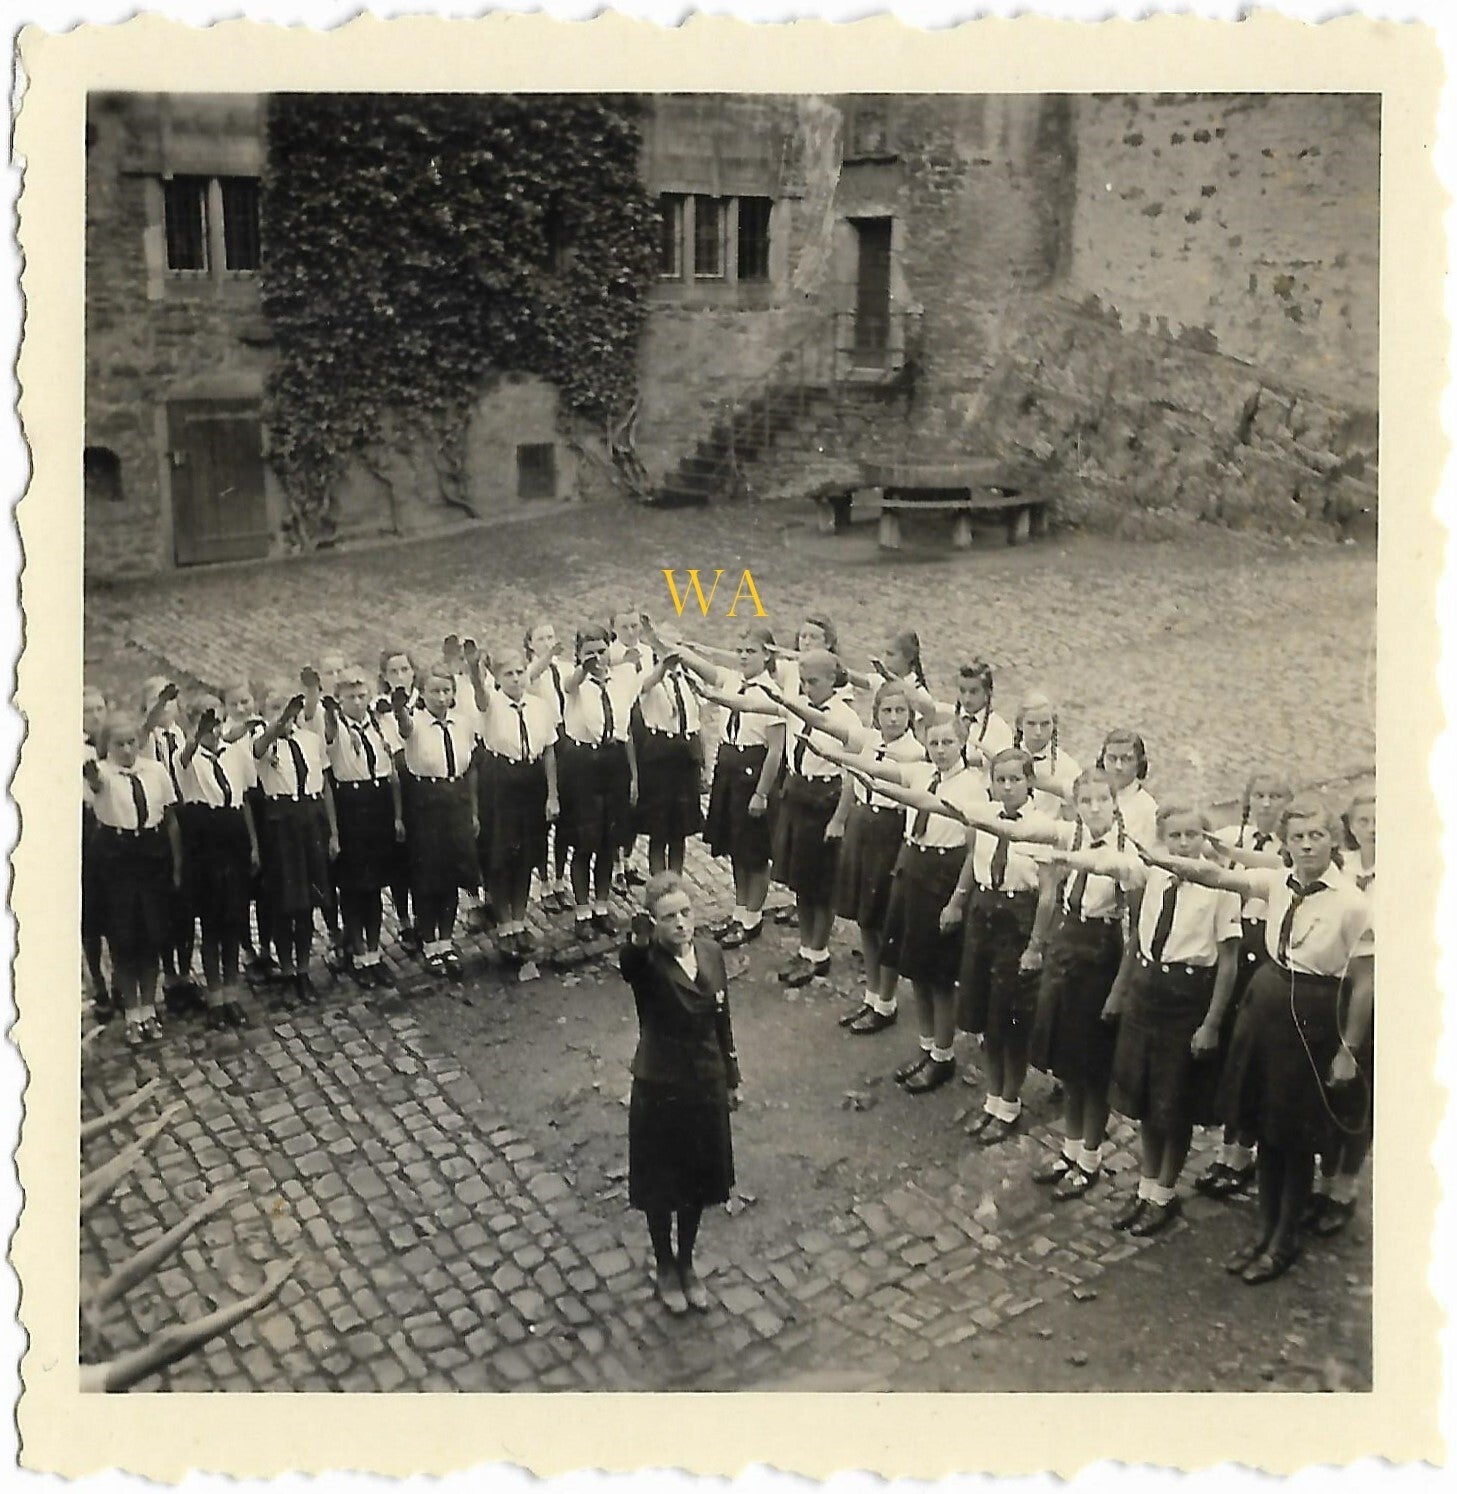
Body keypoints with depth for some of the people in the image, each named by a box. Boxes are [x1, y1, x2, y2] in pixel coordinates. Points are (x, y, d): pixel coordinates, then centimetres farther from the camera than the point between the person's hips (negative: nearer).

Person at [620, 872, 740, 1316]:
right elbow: (628, 961, -47)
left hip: (707, 1087, 4)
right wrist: (639, 939, -70)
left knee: (699, 1181, 20)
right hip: (659, 1092, -4)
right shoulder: (646, 965, -21)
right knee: (661, 1186, 15)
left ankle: (686, 1263, 43)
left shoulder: (711, 953, -6)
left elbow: (721, 1020, 6)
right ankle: (665, 1268, 40)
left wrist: (731, 1079, 12)